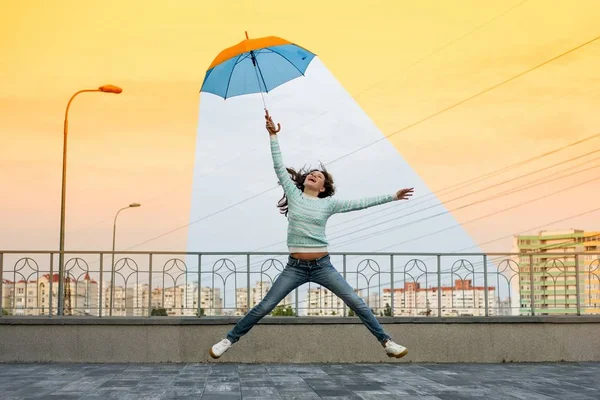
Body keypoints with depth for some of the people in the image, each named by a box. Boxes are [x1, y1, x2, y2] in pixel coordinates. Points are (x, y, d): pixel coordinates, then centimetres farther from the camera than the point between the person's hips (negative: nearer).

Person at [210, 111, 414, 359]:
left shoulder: (328, 203, 4)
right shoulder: (294, 194, 6)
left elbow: (360, 203, 4)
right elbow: (279, 167, 3)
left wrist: (393, 197, 2)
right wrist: (273, 135, -1)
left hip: (322, 266, 0)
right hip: (295, 267, 0)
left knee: (357, 304, -2)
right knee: (263, 307, -1)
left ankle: (386, 342, 7)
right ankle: (229, 340, 13)